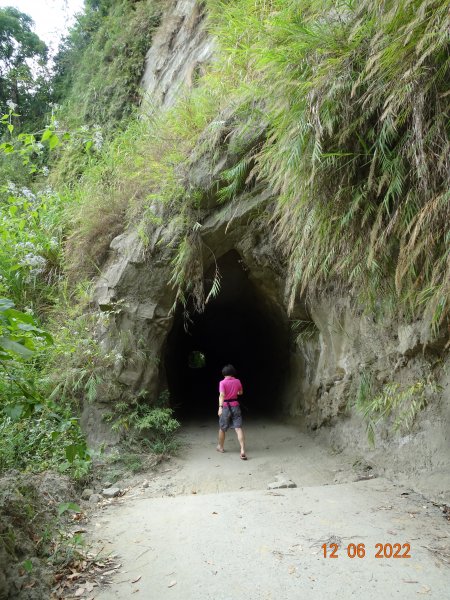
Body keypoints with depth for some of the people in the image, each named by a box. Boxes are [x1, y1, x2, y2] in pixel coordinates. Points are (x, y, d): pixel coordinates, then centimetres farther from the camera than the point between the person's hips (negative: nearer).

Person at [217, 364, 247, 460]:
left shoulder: (222, 382, -10)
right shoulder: (237, 381, 2)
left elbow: (222, 395, -21)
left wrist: (220, 407, -26)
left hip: (226, 407, -2)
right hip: (235, 406, 2)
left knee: (222, 428, 18)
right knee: (238, 428, -4)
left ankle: (220, 447, 36)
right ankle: (243, 451, -17)